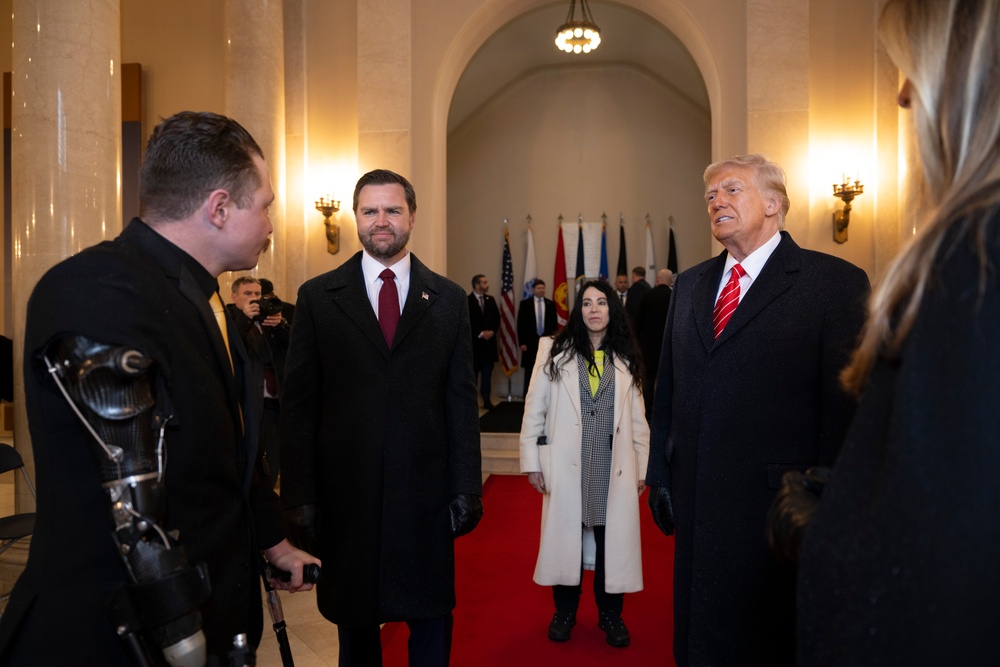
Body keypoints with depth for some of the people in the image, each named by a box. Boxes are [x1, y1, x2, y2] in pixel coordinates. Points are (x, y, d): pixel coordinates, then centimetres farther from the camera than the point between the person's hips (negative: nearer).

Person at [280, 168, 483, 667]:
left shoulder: (448, 299, 3)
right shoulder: (318, 297, 1)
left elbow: (461, 401, 2)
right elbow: (297, 404, 0)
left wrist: (467, 490, -1)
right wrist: (300, 495, -4)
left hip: (426, 492, 1)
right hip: (345, 494, 0)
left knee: (432, 620, 14)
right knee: (355, 623, 18)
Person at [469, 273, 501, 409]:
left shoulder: (490, 300, 12)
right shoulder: (467, 301, -6)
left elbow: (497, 318, 10)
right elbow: (467, 322, -11)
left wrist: (492, 331, -6)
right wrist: (480, 333, -14)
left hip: (489, 340, 4)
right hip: (474, 341, -4)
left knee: (487, 372, 4)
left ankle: (487, 400, 8)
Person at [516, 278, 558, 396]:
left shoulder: (551, 304, 7)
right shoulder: (525, 303, 2)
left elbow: (554, 324, 9)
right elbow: (520, 324, 0)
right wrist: (522, 342, -6)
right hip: (530, 342, -1)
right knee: (529, 372, 3)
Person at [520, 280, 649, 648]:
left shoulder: (626, 359, 7)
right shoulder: (554, 350, 0)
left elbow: (638, 420, 9)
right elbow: (535, 409, 0)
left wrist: (641, 468, 8)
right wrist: (532, 461, -3)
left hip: (614, 467, 2)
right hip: (566, 465, -1)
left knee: (612, 541, 10)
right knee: (565, 537, 10)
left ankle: (610, 615, 30)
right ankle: (564, 612, 30)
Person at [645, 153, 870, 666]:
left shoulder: (835, 283, -7)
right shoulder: (690, 284, 10)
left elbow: (847, 402, -10)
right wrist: (660, 473, 9)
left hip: (777, 506, -5)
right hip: (697, 504, 5)